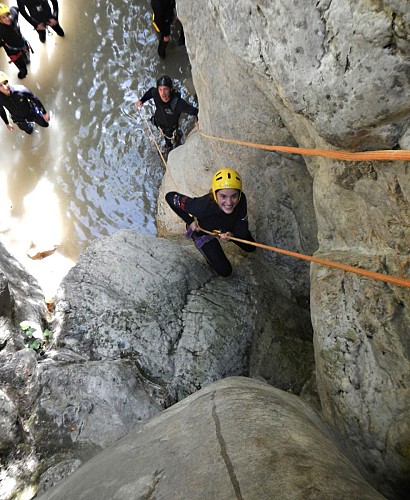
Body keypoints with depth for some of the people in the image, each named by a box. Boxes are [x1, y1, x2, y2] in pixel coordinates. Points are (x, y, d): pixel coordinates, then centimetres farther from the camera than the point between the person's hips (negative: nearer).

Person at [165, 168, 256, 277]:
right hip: (202, 231, -4)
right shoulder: (203, 206, -46)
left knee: (250, 247, 22)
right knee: (225, 271, -1)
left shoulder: (241, 200, -34)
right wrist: (190, 221, -26)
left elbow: (242, 230, -21)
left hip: (226, 228, 4)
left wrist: (231, 234, -43)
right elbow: (170, 196, -33)